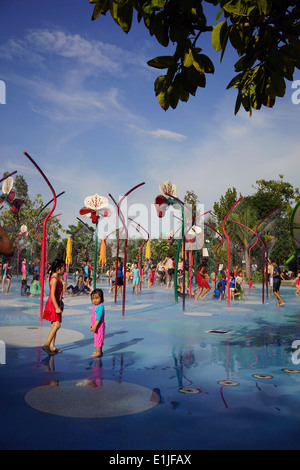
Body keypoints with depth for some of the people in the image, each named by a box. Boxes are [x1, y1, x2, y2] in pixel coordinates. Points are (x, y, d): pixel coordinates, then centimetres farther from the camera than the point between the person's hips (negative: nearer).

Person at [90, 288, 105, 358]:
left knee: (98, 338, -4)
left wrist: (95, 326, -27)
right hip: (96, 325, 10)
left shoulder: (100, 306, -20)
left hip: (99, 326, -10)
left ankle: (99, 352, 3)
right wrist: (93, 325, 21)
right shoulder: (95, 306, 9)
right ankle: (98, 351, 27)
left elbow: (98, 318, -25)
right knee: (96, 338, 17)